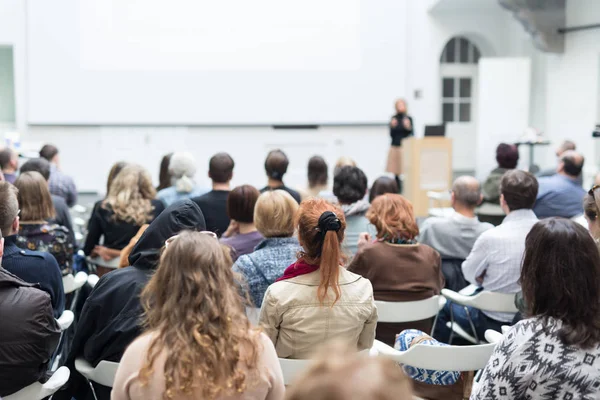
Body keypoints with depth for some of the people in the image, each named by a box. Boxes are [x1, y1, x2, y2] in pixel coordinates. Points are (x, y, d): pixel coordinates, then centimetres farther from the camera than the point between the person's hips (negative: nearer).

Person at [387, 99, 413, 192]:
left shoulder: (408, 119, 2)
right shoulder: (393, 119, 7)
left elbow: (411, 134, 1)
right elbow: (391, 134, 6)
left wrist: (408, 127, -18)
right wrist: (392, 126, -11)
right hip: (395, 147, 2)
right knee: (395, 171, 1)